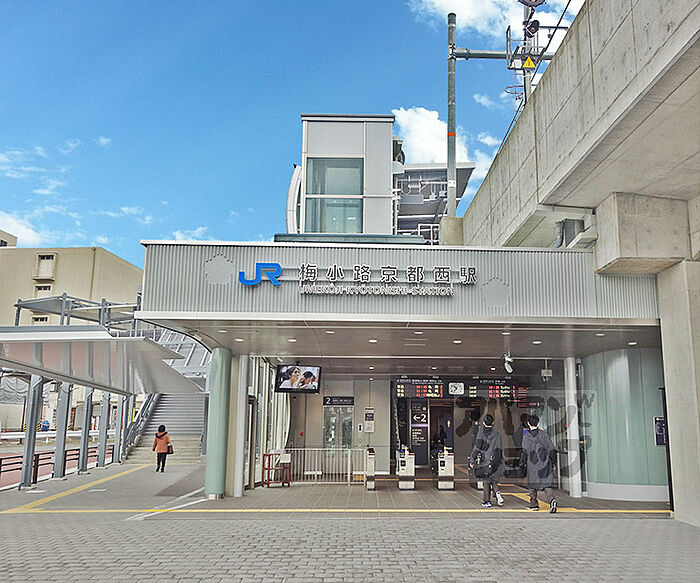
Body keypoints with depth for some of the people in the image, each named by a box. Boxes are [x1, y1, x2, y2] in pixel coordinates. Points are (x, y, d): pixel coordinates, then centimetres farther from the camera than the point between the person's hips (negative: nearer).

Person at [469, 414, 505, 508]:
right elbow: (500, 450, 5)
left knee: (486, 482, 9)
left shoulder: (481, 432, -4)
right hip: (496, 463, 2)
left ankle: (487, 501, 9)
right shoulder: (496, 434, 5)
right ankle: (497, 492, -13)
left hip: (485, 461, -2)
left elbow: (477, 447, -8)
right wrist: (498, 461, 12)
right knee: (494, 481, 14)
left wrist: (472, 460, -4)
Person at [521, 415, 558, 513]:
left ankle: (534, 504, 20)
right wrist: (554, 463, 7)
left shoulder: (526, 437, -2)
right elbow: (551, 449, -1)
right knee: (547, 485, 4)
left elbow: (525, 451, -3)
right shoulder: (544, 434, 1)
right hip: (545, 464, 1)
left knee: (532, 485, 16)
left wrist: (525, 462, 11)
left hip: (532, 465, -1)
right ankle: (552, 499, -20)